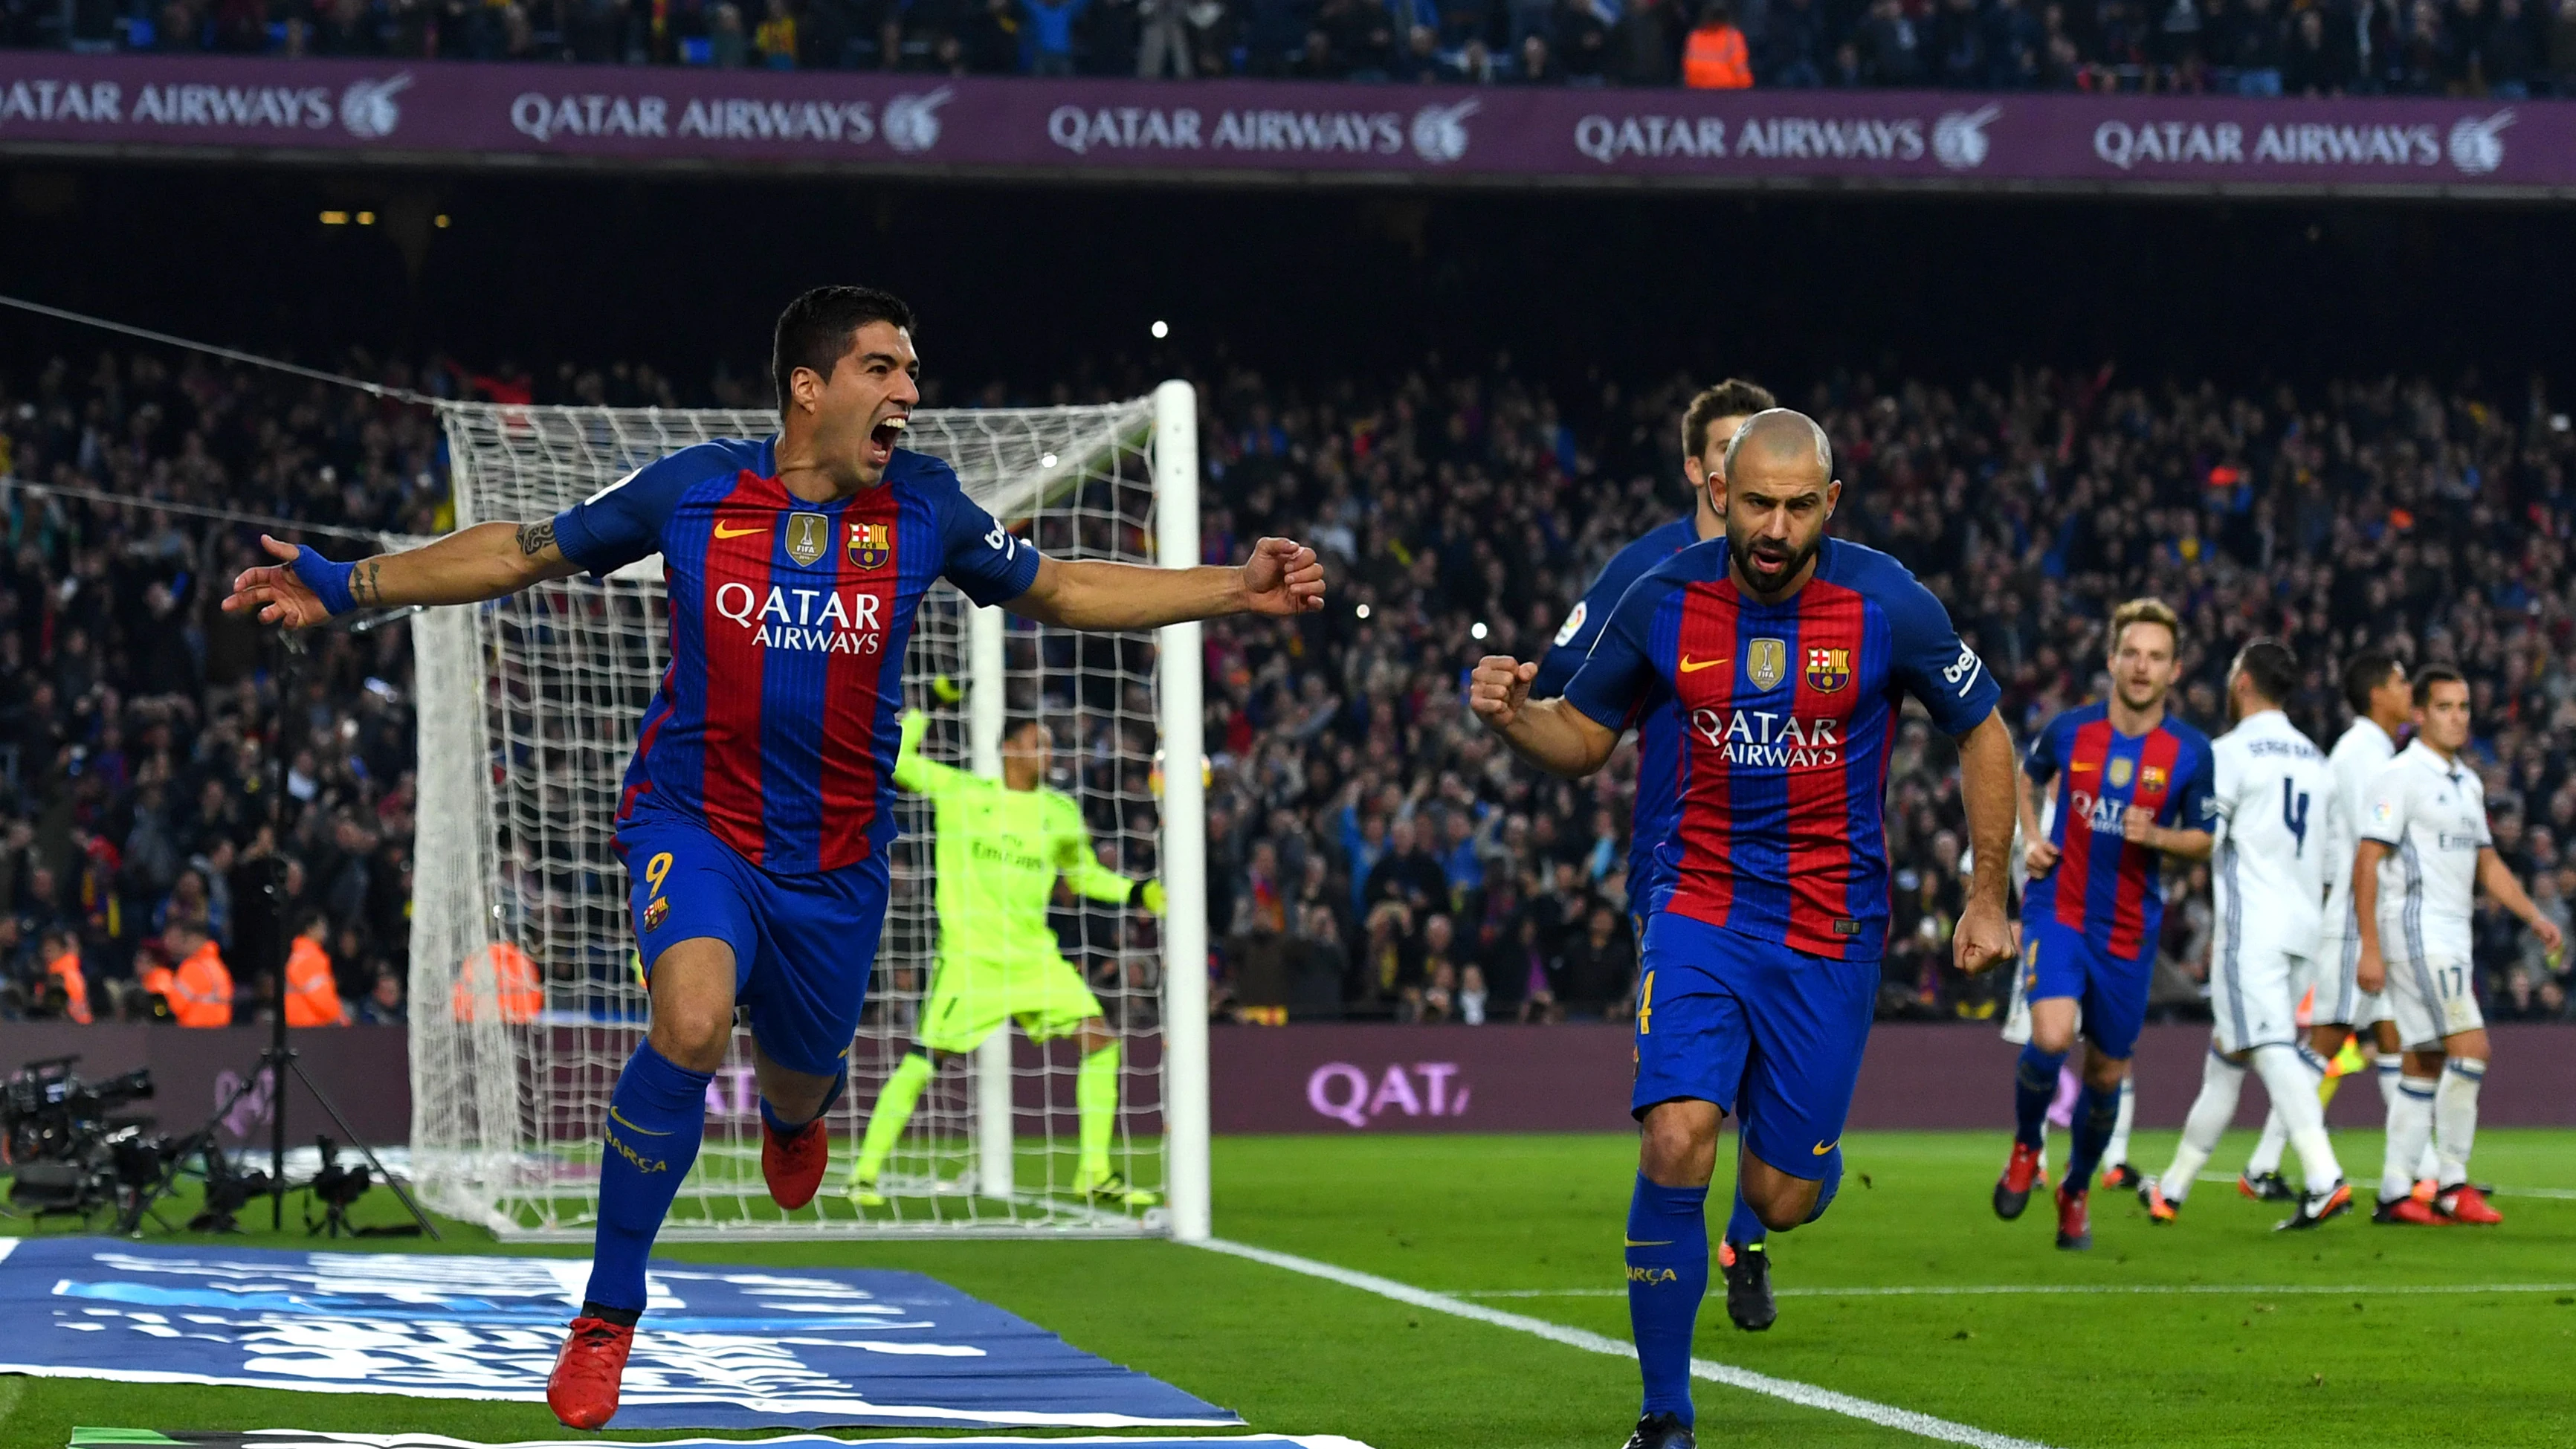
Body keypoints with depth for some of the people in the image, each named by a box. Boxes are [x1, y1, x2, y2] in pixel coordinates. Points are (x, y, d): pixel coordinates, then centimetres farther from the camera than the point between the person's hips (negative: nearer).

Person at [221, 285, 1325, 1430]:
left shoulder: (923, 508, -3)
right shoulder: (694, 490, -9)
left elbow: (1060, 592, 10)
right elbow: (521, 554, 2)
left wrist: (1238, 590, 3)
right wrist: (348, 586, -3)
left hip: (834, 860, 3)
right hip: (693, 827, -3)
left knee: (797, 1085, 17)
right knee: (693, 1021, -31)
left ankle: (791, 1117, 62)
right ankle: (608, 1310, -14)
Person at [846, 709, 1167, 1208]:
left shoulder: (1060, 812, 9)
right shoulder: (961, 791, 0)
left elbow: (1083, 874, 23)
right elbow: (892, 760, -1)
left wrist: (1136, 892, 9)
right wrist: (924, 711, -1)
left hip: (1035, 956, 4)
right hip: (969, 956, -4)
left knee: (1101, 1041, -8)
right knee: (924, 1059, -9)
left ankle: (1095, 1174, 1)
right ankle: (865, 1174, 4)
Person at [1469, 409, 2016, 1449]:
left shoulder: (1888, 606, -10)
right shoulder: (1662, 603, -6)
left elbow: (1982, 735, 4)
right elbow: (1584, 738, 7)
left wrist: (1987, 897, 3)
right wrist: (1513, 717, -15)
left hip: (1829, 926, 0)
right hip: (1698, 904, 0)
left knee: (1783, 1200, 2)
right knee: (1676, 1143, -21)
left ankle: (1765, 1186, 44)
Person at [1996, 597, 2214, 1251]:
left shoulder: (2190, 751, -5)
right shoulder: (2070, 729, -3)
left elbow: (2202, 840, 5)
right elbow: (2027, 777, 19)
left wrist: (2156, 835, -16)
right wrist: (2031, 838, 2)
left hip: (2129, 930, 1)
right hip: (2059, 909, -1)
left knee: (2106, 1072, 10)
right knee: (2051, 1037, -24)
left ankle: (2077, 1191, 34)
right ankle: (2025, 1149, 4)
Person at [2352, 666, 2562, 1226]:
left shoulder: (2468, 782, 16)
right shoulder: (2400, 776, -9)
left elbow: (2487, 863, 23)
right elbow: (2366, 863, -13)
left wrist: (2534, 916, 9)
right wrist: (2370, 948, -19)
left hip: (2451, 937, 9)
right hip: (2415, 931, -9)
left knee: (2425, 1066, 6)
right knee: (2470, 1048, -15)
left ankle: (2395, 1193, 8)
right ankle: (2453, 1185, -11)